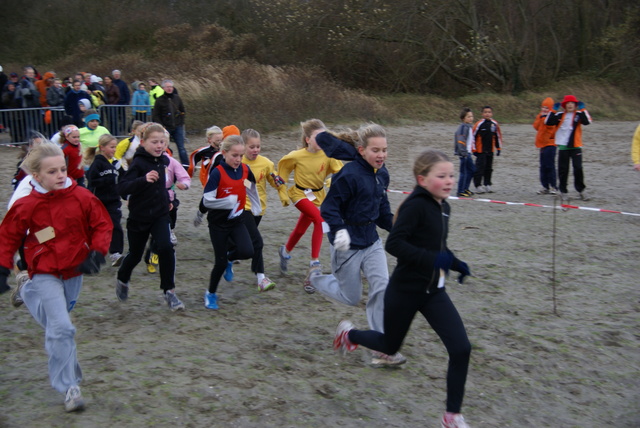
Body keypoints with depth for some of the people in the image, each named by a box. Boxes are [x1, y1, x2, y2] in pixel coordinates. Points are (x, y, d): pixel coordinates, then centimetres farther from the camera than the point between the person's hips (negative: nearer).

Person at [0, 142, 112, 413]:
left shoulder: (82, 197, -10)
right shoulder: (26, 206, -13)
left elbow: (102, 224, -1)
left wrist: (97, 253, -13)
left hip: (74, 270, 4)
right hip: (45, 273, -4)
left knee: (58, 317, 24)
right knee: (61, 327, -13)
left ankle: (30, 293, 54)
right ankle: (69, 387, -1)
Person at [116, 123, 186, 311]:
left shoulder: (163, 160, 2)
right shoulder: (138, 163, -17)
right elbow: (122, 188, -30)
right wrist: (144, 179, -42)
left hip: (160, 215, 4)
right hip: (139, 217, -3)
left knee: (166, 248, -17)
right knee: (135, 255, 13)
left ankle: (169, 292, -6)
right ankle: (122, 280, 45)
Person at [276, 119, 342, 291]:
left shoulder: (327, 154, -13)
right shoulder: (296, 156, -18)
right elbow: (282, 169, -3)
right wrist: (283, 193, -2)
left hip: (317, 195, 4)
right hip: (300, 194, -4)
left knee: (301, 229, 19)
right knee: (320, 219, -28)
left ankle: (285, 251, 51)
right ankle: (314, 262, -24)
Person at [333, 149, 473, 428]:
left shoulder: (442, 206, 5)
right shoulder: (416, 205, -20)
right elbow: (393, 243, -28)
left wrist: (456, 264, 8)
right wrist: (433, 259, -34)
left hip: (434, 292, 7)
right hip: (405, 291, -6)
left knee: (461, 349, -5)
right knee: (390, 345, 15)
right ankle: (348, 333, 47)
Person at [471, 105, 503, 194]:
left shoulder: (495, 124, 4)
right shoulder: (479, 124, -10)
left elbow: (498, 136, 14)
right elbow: (473, 136, -6)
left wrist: (498, 148, 14)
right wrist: (474, 149, -7)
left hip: (490, 150, 5)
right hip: (481, 151, -5)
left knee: (489, 168, 10)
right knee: (480, 167, -5)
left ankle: (487, 185, 20)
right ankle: (478, 186, 0)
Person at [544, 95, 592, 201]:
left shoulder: (579, 115, 2)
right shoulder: (560, 115, 5)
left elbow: (587, 121, -15)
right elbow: (548, 122, -4)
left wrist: (582, 110, -16)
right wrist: (553, 111, -11)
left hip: (575, 146, -1)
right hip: (563, 146, 1)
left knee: (578, 168, -6)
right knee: (563, 169, 6)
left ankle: (581, 190, 10)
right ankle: (563, 191, 18)